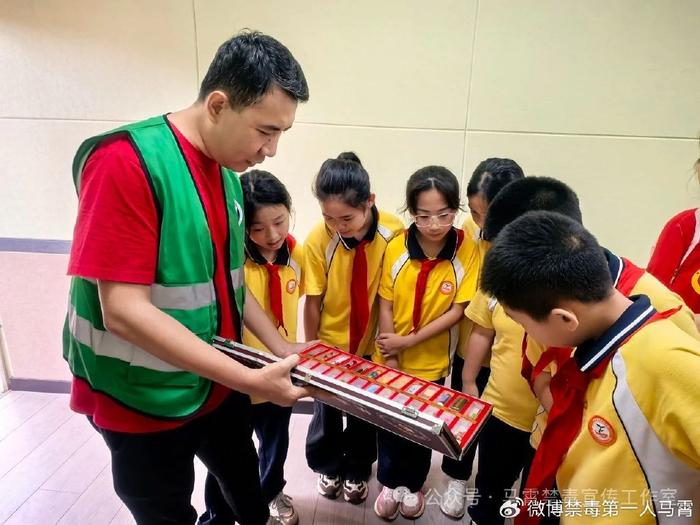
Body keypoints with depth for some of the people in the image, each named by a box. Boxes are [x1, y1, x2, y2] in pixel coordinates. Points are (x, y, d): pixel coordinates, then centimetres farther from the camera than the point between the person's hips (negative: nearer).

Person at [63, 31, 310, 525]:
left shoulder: (227, 173, 0)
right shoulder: (126, 160, -23)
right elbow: (124, 311, -27)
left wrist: (280, 346, 2)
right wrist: (250, 380, -27)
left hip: (220, 385, 7)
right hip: (146, 402, -6)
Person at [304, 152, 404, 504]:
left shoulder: (394, 233, -20)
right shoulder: (318, 240, -23)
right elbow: (312, 302, -13)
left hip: (372, 344, 1)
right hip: (330, 344, -1)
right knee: (326, 411, 18)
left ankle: (357, 470, 47)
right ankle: (327, 466, 47)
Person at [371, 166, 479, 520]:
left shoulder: (467, 252, -16)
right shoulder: (396, 247, -13)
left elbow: (457, 311, -14)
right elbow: (385, 302, -7)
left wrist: (408, 341, -17)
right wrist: (389, 345, -13)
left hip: (431, 362, -1)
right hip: (390, 359, 1)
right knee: (387, 423, 18)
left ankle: (412, 484, 47)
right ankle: (390, 483, 44)